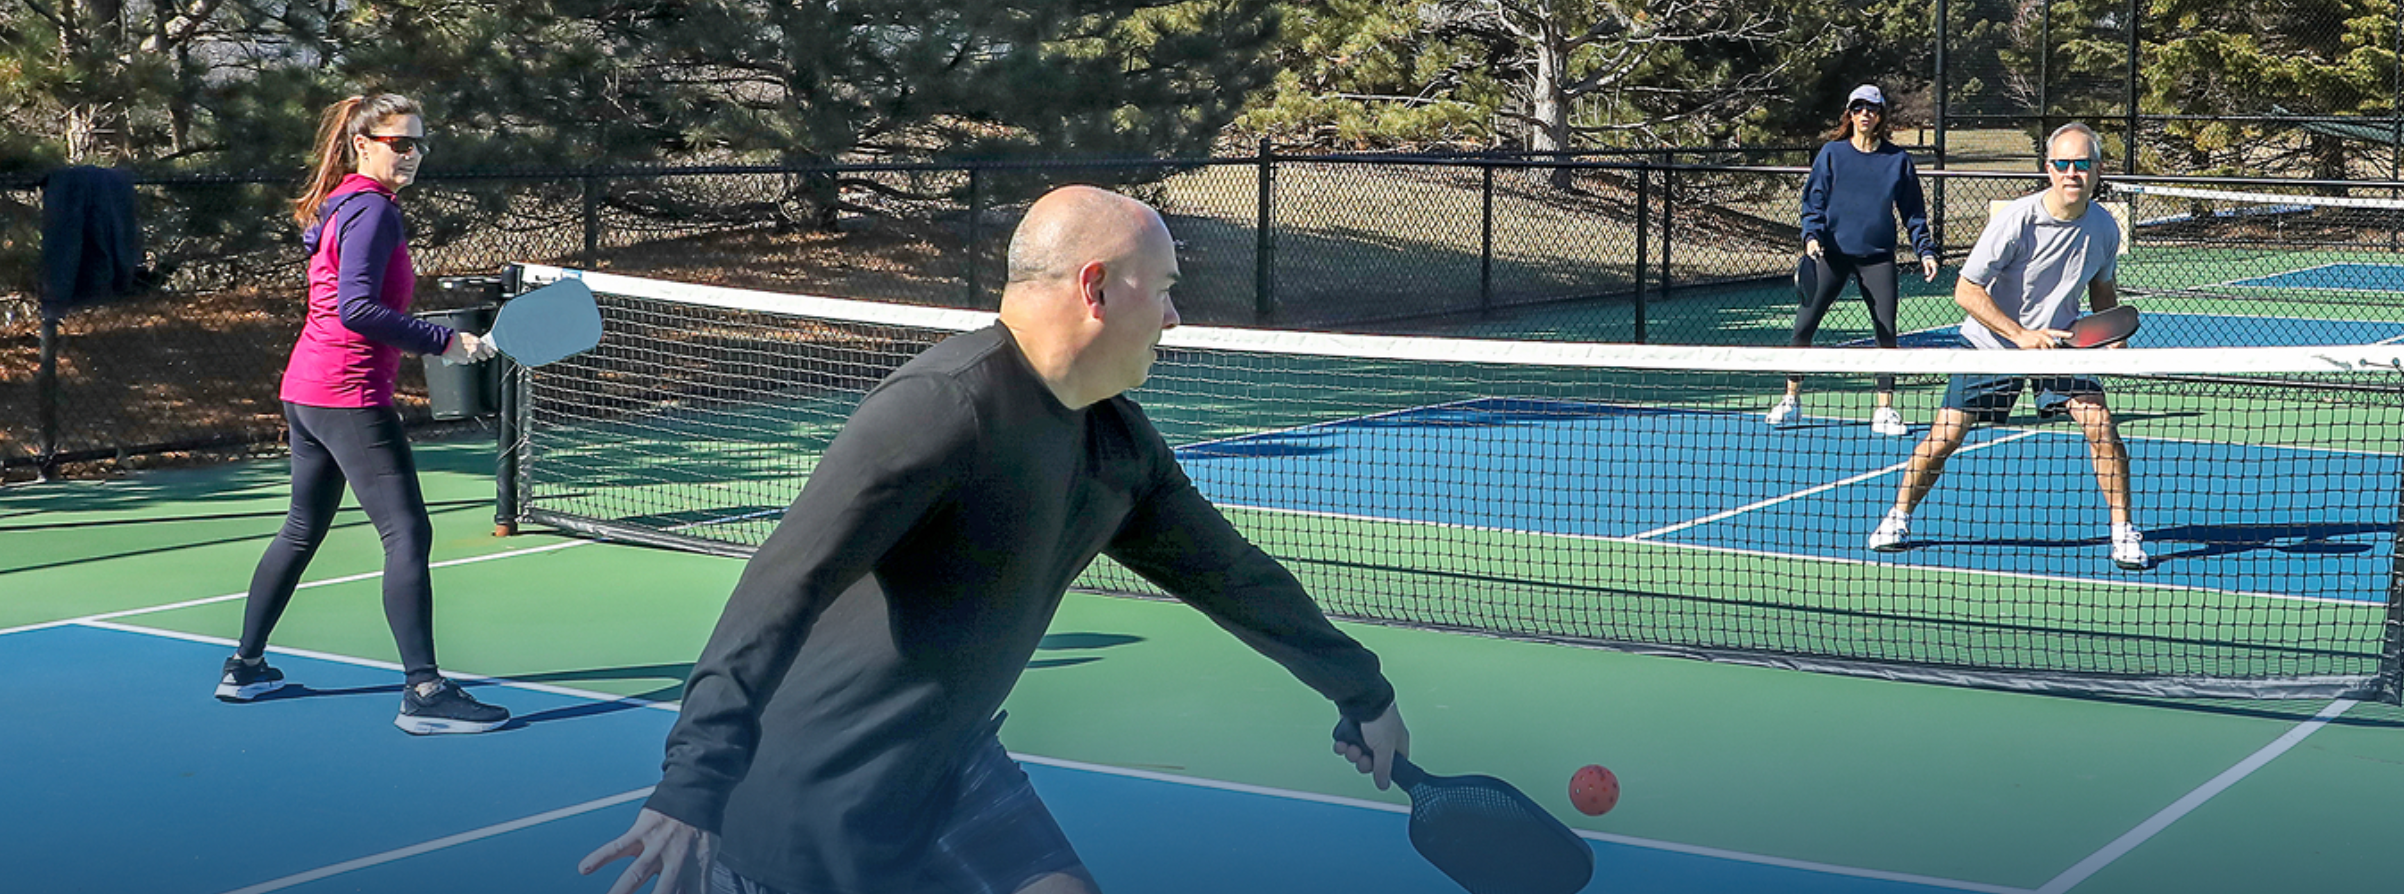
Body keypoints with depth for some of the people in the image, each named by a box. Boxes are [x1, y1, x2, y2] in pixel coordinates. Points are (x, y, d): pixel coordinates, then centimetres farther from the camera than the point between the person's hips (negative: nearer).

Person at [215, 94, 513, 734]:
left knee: (302, 531, 20)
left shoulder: (338, 207, 15)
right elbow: (357, 310, -23)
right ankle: (424, 693, -13)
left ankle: (245, 667, 28)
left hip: (305, 392, 10)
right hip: (350, 396, -10)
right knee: (409, 535, -10)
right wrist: (443, 341, -22)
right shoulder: (372, 210, -14)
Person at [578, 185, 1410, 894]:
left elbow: (1227, 572, 17)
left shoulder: (1120, 445, 3)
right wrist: (693, 784, -40)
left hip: (950, 760, 9)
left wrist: (1363, 694, 24)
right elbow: (782, 589, -32)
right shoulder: (944, 406, -25)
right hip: (817, 807, -8)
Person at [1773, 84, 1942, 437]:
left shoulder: (1898, 160, 5)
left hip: (1878, 258, 1)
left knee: (1886, 331, -2)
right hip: (1832, 253, -1)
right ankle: (1791, 400, 9)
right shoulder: (1831, 154, 3)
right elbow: (1813, 201, 4)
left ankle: (1885, 410, 8)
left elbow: (1913, 211, 11)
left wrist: (1925, 251, 3)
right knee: (1803, 325, -4)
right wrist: (1812, 236, -11)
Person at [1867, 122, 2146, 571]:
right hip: (1992, 343, -3)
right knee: (1945, 435, -6)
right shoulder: (2017, 219, -23)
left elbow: (2102, 290, 11)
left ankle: (2123, 531, 1)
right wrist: (2020, 334, -25)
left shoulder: (2104, 227, -9)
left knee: (2101, 425, -14)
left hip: (2059, 343, 3)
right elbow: (1966, 291, -20)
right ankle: (1900, 516, 17)